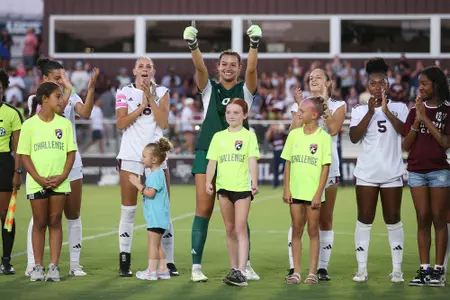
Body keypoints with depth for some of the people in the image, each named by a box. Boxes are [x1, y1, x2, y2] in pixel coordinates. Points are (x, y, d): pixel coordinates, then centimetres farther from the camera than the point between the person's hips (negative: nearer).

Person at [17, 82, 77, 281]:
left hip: (59, 182, 1)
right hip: (37, 182, -1)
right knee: (39, 223, 4)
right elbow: (24, 155, -3)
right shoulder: (30, 125, -2)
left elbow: (71, 152, 4)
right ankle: (38, 266, 9)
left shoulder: (65, 124, 4)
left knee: (55, 222, 3)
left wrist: (63, 176, -9)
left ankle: (54, 266, 5)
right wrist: (38, 178, -13)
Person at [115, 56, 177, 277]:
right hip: (130, 156, -1)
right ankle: (124, 261, 6)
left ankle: (168, 261, 2)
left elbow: (163, 123, -6)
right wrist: (142, 105, -12)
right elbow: (121, 123, -6)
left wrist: (150, 97, -11)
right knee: (128, 210, 1)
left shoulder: (161, 92, 7)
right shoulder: (125, 92, 5)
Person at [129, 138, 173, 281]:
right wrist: (139, 184, 16)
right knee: (157, 244, 15)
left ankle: (152, 271, -7)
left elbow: (150, 193, -25)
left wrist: (138, 184, -19)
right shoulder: (156, 173, 17)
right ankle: (163, 270, 18)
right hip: (156, 216, 11)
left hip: (156, 216, -11)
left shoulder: (156, 175, -16)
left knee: (153, 243, -8)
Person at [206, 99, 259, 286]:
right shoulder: (219, 137, 11)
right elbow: (212, 162, 7)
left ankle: (241, 272, -16)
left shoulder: (249, 136, 1)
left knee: (241, 228, -10)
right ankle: (233, 269, 19)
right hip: (223, 186, 4)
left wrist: (254, 182, -22)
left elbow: (252, 160, -10)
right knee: (230, 229, 10)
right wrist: (208, 182, -6)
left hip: (243, 186, -4)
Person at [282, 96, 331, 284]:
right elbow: (288, 163, 8)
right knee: (296, 230, 6)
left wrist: (319, 193, -10)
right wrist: (286, 188, 2)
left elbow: (326, 167, -6)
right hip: (295, 191, 3)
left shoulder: (323, 137, -6)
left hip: (313, 192, -3)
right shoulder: (294, 134, 5)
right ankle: (296, 272, 10)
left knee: (313, 231, 3)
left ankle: (312, 272, 8)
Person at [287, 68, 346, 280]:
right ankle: (293, 267, -1)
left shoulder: (337, 105, 6)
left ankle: (323, 267, 7)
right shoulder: (300, 105, 9)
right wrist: (300, 106, -9)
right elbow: (294, 132, -5)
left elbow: (334, 129, -13)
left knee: (325, 219, 3)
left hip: (327, 167, 0)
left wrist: (324, 103, -11)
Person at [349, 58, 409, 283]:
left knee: (393, 220, 3)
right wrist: (371, 112, -16)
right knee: (364, 220, 0)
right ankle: (361, 269, 4)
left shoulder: (399, 108, 3)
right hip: (366, 173, 1)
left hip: (392, 173, -1)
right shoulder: (360, 110, 5)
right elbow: (354, 137, -10)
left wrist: (386, 111, -21)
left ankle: (397, 269, 7)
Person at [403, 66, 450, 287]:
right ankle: (424, 269, 3)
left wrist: (426, 119, -12)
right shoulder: (415, 110, 10)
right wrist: (417, 121, -7)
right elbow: (406, 146, 6)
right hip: (416, 171, 4)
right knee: (422, 219, 3)